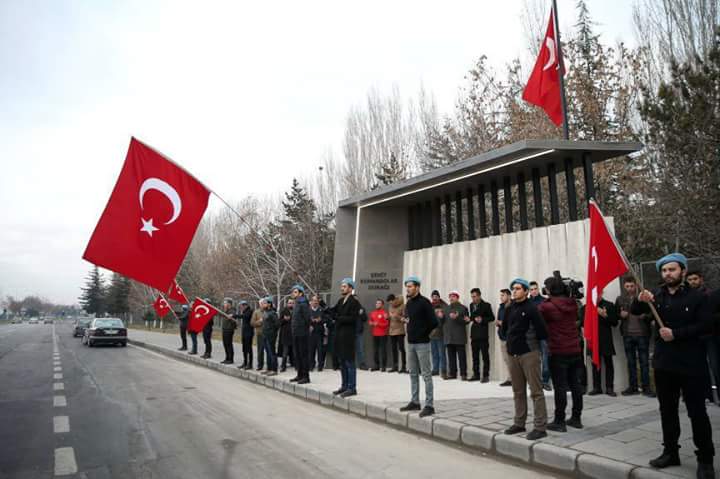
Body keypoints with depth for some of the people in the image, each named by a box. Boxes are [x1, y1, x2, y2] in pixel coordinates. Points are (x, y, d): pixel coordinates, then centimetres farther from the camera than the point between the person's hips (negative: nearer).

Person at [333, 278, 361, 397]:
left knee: (349, 362, -3)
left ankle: (352, 388, 3)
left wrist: (338, 317, -15)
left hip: (348, 336, -8)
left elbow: (353, 318, -17)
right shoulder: (341, 301, 16)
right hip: (339, 335, 8)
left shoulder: (354, 302, -9)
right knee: (342, 362, 13)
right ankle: (344, 386, 22)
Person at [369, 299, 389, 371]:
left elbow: (387, 324, -10)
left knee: (383, 350, -4)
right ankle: (376, 365, 18)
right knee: (375, 350, 9)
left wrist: (378, 324, -17)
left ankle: (383, 366, 2)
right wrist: (371, 323, 3)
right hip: (375, 334, 6)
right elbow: (370, 321, 25)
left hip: (382, 334, -6)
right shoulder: (373, 312, 12)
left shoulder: (385, 313, -7)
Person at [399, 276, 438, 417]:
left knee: (426, 374, -3)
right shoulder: (408, 303, 12)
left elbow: (433, 322, -16)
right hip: (410, 343, 8)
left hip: (422, 343, -8)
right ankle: (415, 402, 23)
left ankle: (429, 406, 2)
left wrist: (422, 333, -9)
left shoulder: (424, 302, -12)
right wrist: (410, 332, 10)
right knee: (413, 374, 13)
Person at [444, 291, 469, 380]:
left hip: (459, 336, -5)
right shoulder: (447, 308, 16)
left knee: (461, 356, -3)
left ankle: (463, 374, 2)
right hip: (449, 336, 5)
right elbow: (443, 321, 26)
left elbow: (466, 321, -8)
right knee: (451, 356, 7)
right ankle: (452, 373, 14)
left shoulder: (463, 308, 1)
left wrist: (456, 318, -20)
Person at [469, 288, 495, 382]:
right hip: (474, 334, 6)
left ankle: (486, 375, 5)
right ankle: (476, 374, 17)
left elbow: (492, 318, -3)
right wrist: (471, 319, 0)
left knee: (485, 356, 0)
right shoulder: (471, 305, 12)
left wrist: (482, 320, -17)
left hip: (483, 334, -6)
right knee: (475, 356, 10)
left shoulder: (486, 305, -5)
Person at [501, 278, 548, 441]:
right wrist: (512, 339, 11)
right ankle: (519, 423, 24)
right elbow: (505, 328, 22)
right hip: (512, 353, 7)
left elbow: (542, 331, -13)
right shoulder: (509, 309, 10)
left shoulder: (531, 308, -10)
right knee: (518, 391, 14)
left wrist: (531, 339, 1)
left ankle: (540, 427, 2)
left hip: (529, 353, -7)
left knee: (536, 391, -3)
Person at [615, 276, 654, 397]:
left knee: (644, 361, 4)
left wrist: (645, 316, -19)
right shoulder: (620, 299, 6)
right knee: (631, 362, 9)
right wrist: (620, 315, -7)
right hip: (627, 335, 3)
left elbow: (652, 313, 1)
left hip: (642, 334, -2)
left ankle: (646, 387, 12)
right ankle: (633, 387, 16)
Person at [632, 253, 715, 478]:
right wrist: (641, 300, -22)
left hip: (691, 363, -4)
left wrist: (676, 333, -18)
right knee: (667, 410, 12)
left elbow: (706, 325, -12)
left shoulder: (698, 297, -4)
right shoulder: (656, 296, 8)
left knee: (697, 412, 3)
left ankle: (705, 459, 16)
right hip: (663, 362, 4)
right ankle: (670, 452, 24)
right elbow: (635, 311, -1)